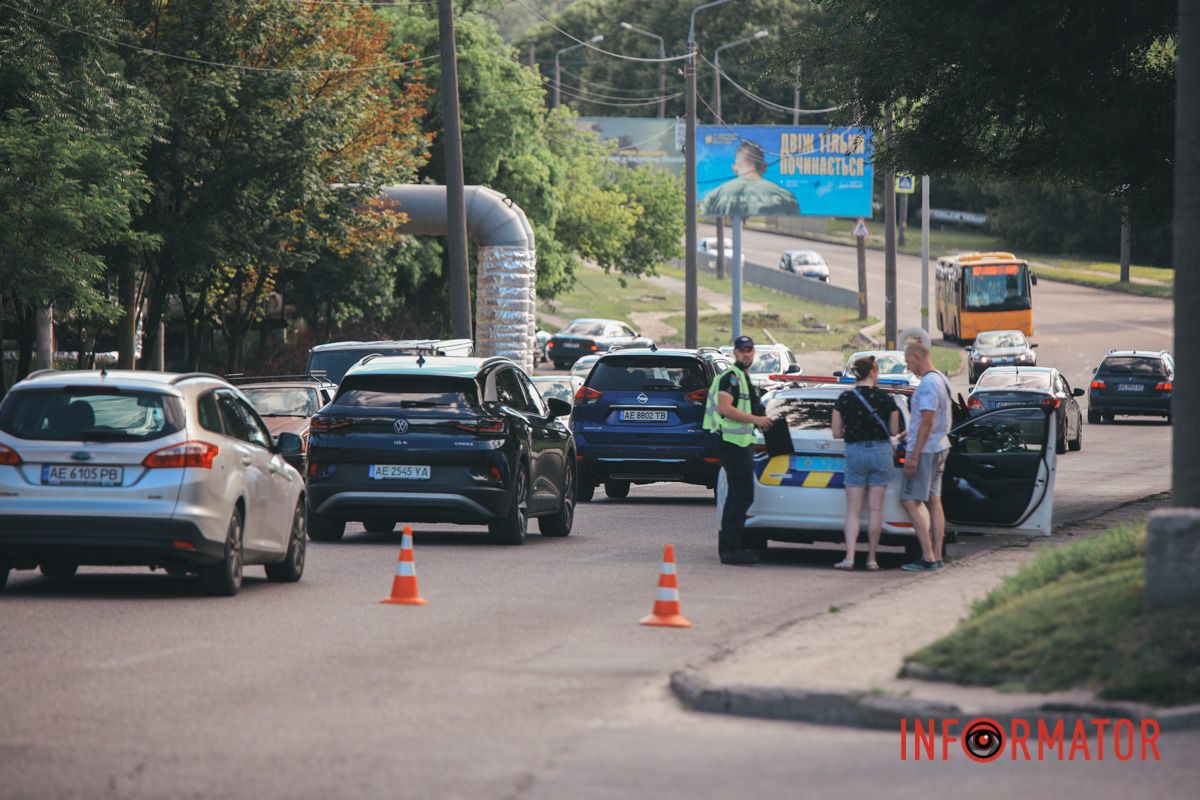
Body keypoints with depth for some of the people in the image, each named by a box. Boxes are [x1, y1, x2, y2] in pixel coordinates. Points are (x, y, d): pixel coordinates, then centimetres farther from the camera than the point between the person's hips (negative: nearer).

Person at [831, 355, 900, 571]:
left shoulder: (844, 399, -3)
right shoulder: (886, 399, -5)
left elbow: (837, 433, -1)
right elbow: (894, 431, 2)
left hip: (855, 452, 0)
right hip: (881, 451, 0)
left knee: (853, 510, 3)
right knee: (875, 509, 6)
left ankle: (849, 557, -10)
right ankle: (871, 558, 9)